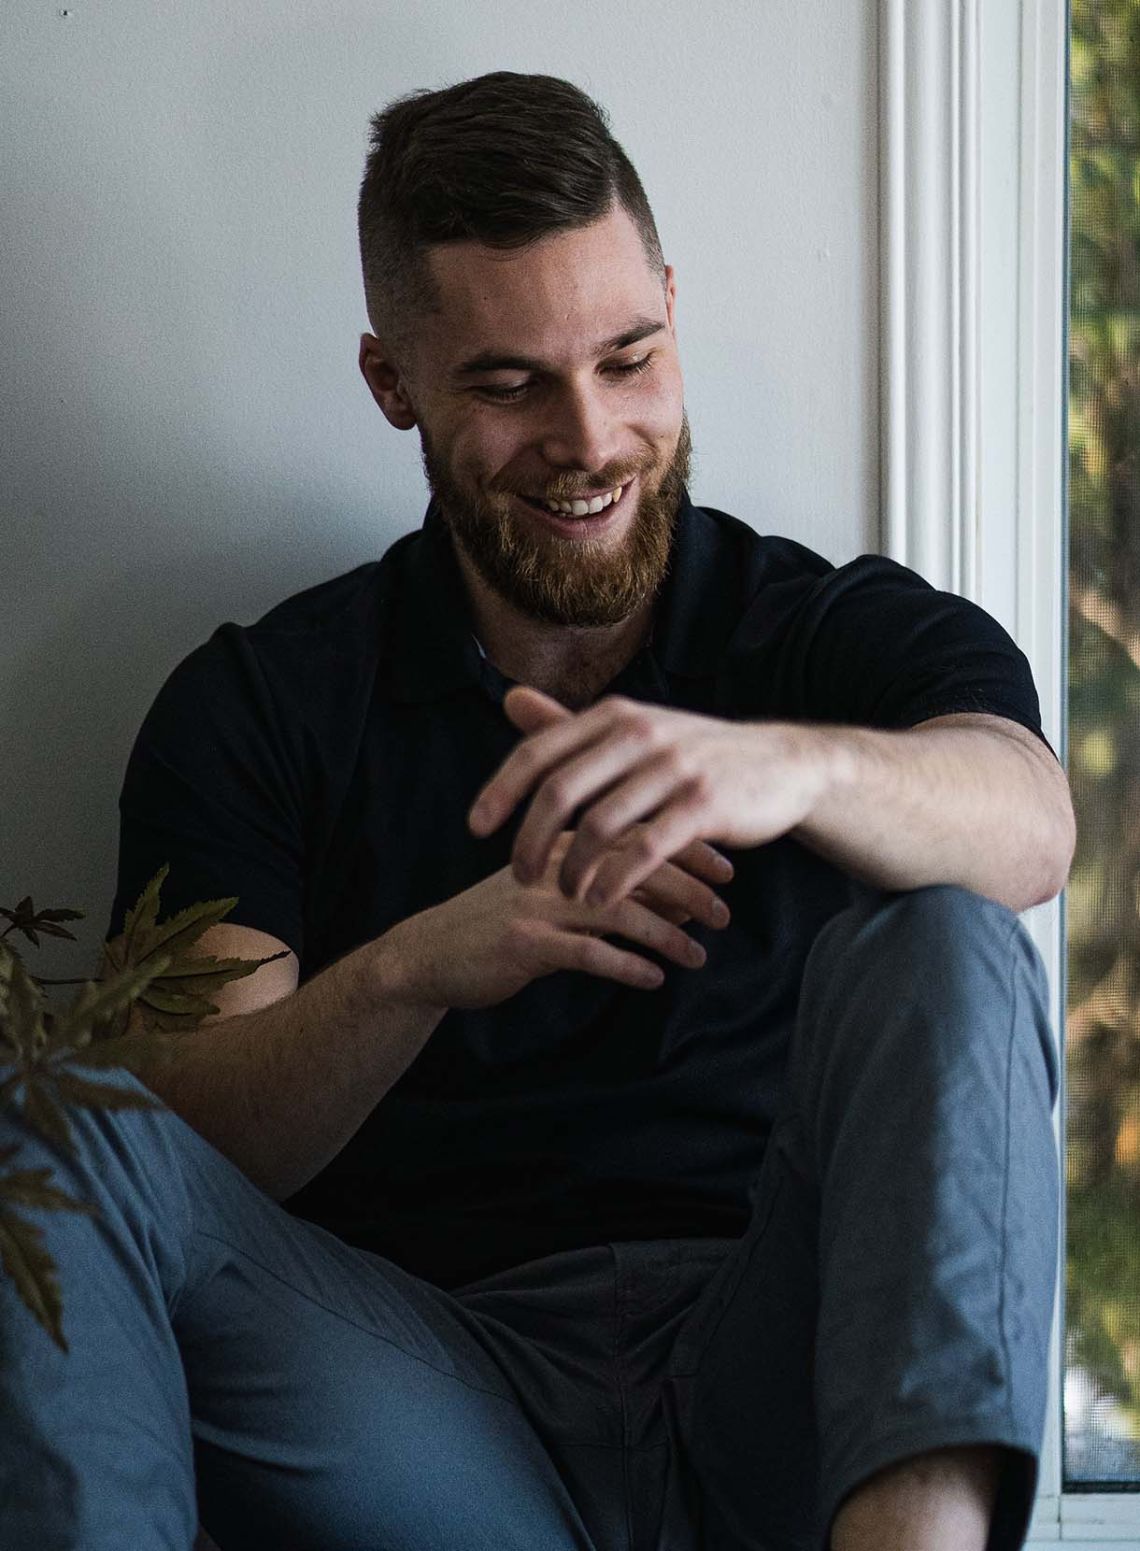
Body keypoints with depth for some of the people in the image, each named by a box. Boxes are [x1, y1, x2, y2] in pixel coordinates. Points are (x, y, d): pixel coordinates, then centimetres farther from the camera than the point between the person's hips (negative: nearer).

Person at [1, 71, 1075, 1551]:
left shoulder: (854, 634, 11)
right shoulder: (257, 704, 11)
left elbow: (1027, 825, -14)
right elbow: (195, 1142, -1)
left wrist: (791, 764, -37)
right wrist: (419, 968, -23)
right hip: (439, 1398, 1)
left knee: (940, 946, -26)